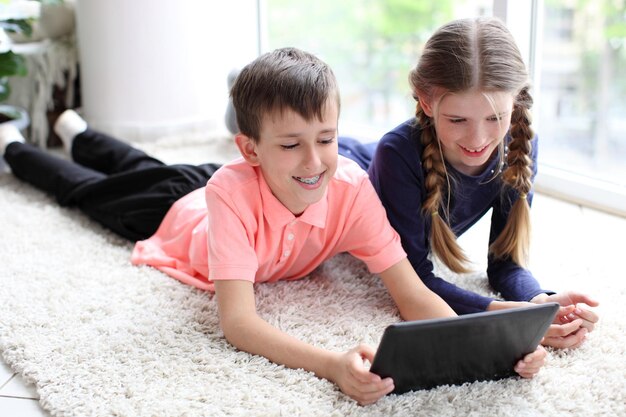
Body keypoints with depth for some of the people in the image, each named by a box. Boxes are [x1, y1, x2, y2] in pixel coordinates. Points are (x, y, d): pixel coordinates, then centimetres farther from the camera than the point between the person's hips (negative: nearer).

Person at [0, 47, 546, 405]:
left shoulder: (351, 189, -42)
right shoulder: (234, 190, -50)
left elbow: (413, 295, -42)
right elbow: (236, 320, -56)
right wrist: (333, 365, -71)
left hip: (234, 191, 3)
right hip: (175, 213, -3)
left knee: (146, 170, 34)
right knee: (92, 188, 28)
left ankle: (78, 132, 65)